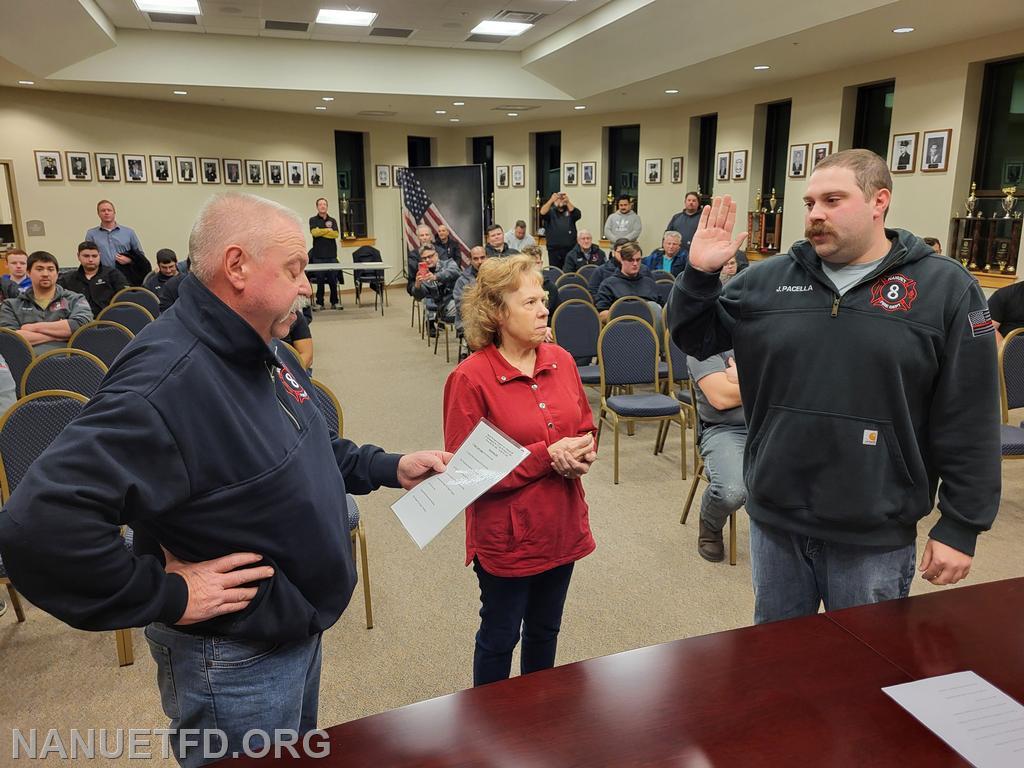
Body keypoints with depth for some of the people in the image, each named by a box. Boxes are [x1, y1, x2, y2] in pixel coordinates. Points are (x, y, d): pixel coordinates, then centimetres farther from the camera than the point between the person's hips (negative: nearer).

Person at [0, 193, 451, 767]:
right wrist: (166, 594, -29)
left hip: (296, 630, 9)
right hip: (236, 665, -9)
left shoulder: (258, 355, 1)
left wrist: (390, 469, 4)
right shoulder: (168, 380, -32)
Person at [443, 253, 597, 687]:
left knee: (545, 629, 23)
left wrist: (583, 451, -12)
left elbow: (585, 427, 12)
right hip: (506, 536, -5)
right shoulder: (470, 378, -19)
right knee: (500, 637, 15)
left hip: (562, 527, 6)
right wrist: (546, 456, -22)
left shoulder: (561, 361, -1)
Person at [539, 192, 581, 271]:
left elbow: (578, 214, -9)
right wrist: (551, 200, -26)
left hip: (570, 249, 0)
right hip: (554, 249, 0)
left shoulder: (570, 211, 13)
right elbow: (542, 213, -10)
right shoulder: (550, 212, 11)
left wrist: (568, 201, -24)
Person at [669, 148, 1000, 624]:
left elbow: (969, 425, -7)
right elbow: (695, 339, 7)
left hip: (875, 535, -2)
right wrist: (700, 274, -10)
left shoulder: (945, 289, -7)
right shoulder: (767, 280, 0)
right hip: (774, 518, 3)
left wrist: (960, 526, -7)